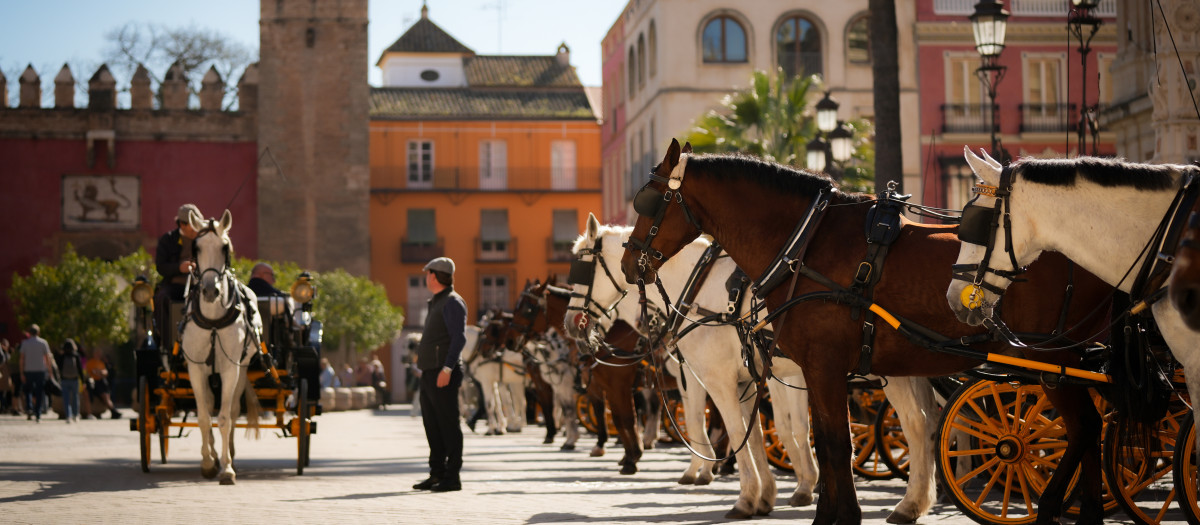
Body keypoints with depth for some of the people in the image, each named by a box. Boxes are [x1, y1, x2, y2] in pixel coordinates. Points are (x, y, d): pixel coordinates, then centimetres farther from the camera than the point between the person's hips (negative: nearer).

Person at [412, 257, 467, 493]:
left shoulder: (452, 302, -9)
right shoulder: (436, 303, 21)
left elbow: (459, 338, -18)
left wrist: (447, 369, -24)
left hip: (443, 374, -10)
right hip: (429, 373, 10)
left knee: (448, 424, -7)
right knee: (432, 425, 11)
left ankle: (452, 477, -6)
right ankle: (437, 474, 17)